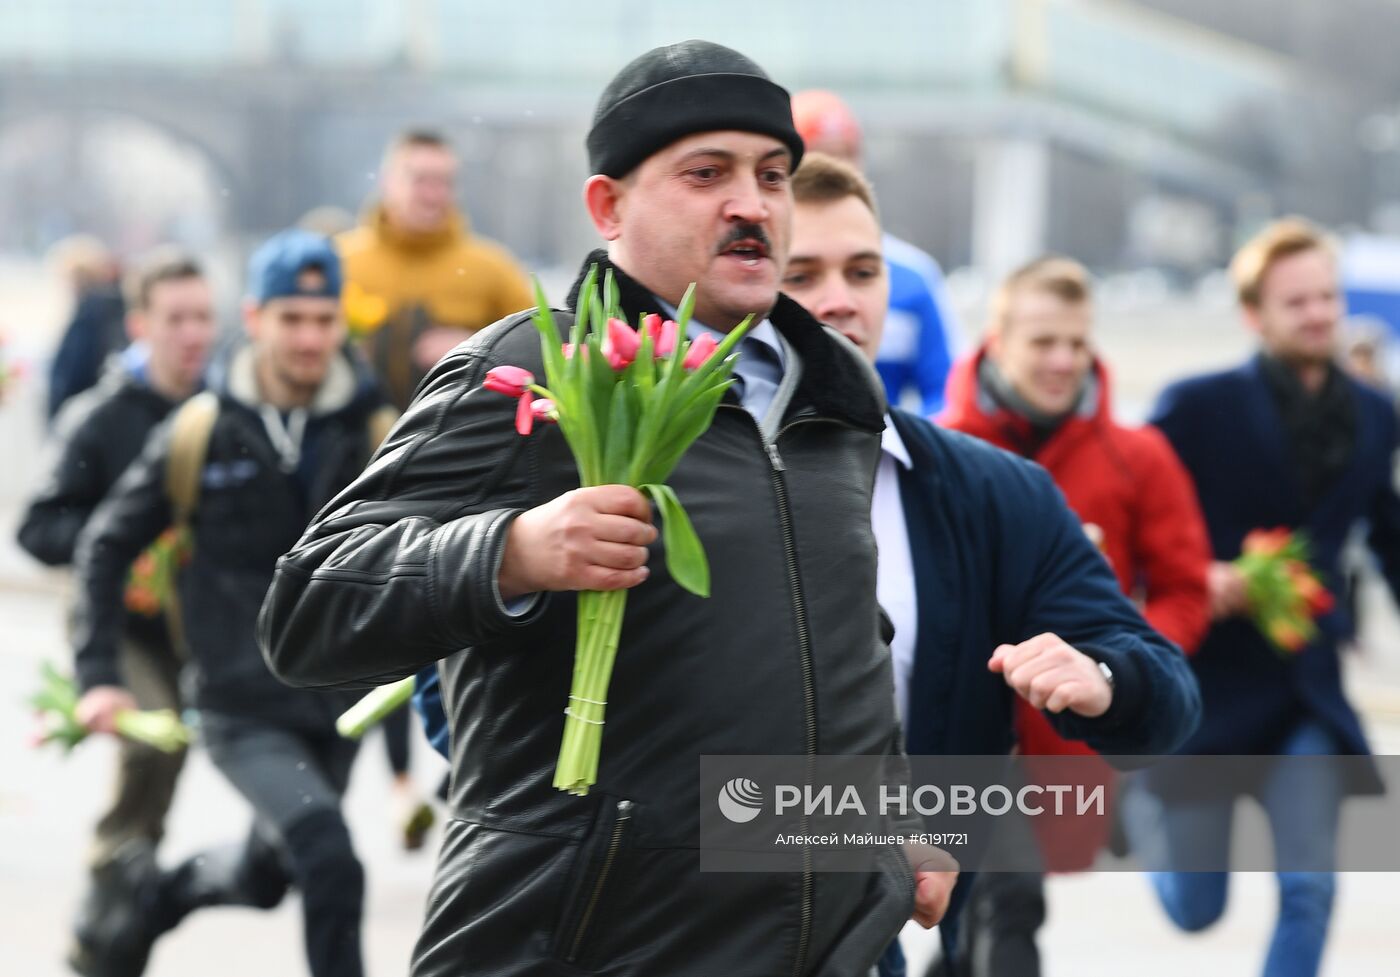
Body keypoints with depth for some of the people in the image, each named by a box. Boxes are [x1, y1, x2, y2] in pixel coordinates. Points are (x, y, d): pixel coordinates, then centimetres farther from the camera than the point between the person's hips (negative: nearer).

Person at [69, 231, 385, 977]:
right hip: (244, 712, -3)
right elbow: (107, 545, 5)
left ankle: (161, 895, 53)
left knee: (266, 874, 21)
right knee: (330, 865, -23)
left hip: (338, 708, 3)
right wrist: (98, 674, 0)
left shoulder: (372, 427, -3)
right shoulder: (201, 432, -5)